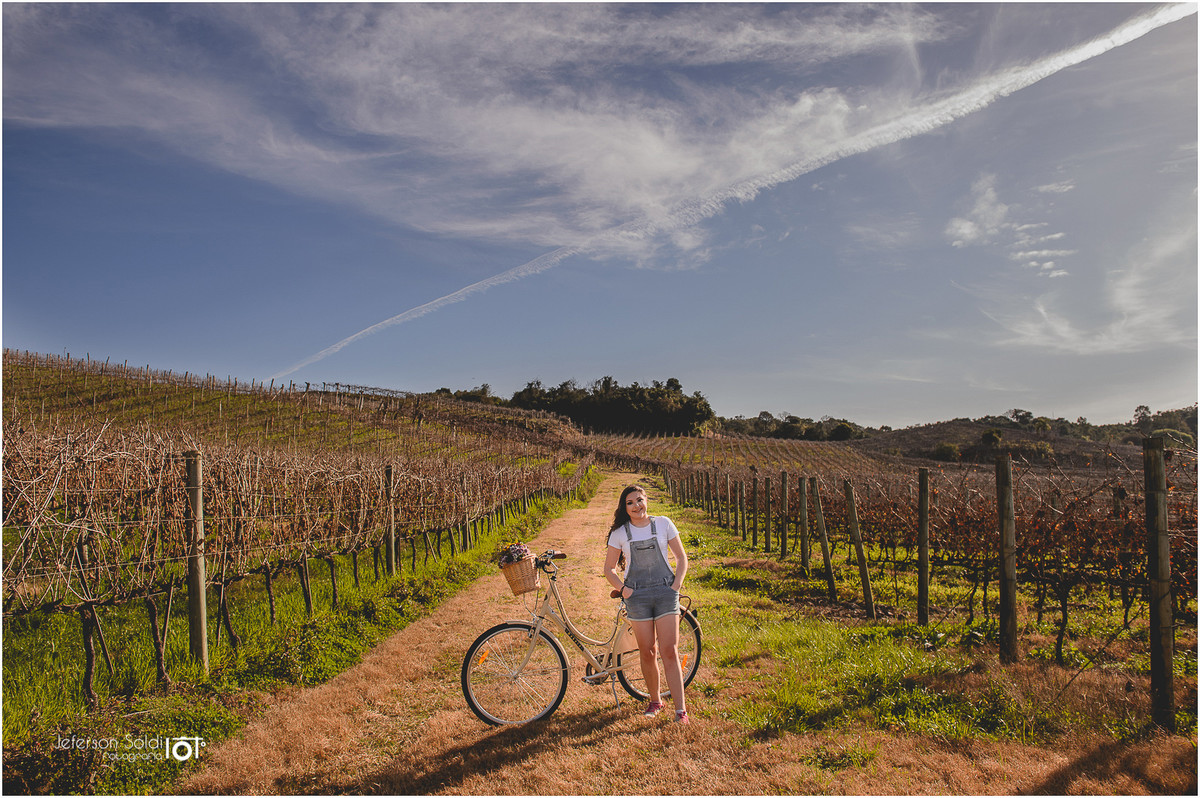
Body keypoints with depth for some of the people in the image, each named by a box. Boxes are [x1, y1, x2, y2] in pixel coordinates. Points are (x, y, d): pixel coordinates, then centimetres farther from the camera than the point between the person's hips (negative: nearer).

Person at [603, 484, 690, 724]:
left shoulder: (663, 523, 2)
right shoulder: (620, 533, 2)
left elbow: (681, 557, 10)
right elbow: (609, 569, 10)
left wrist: (677, 584, -2)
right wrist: (623, 589, -4)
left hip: (665, 593, -1)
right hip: (637, 596, 1)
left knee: (669, 651, -6)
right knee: (647, 653, 6)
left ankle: (680, 709, -1)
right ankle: (655, 700, 26)